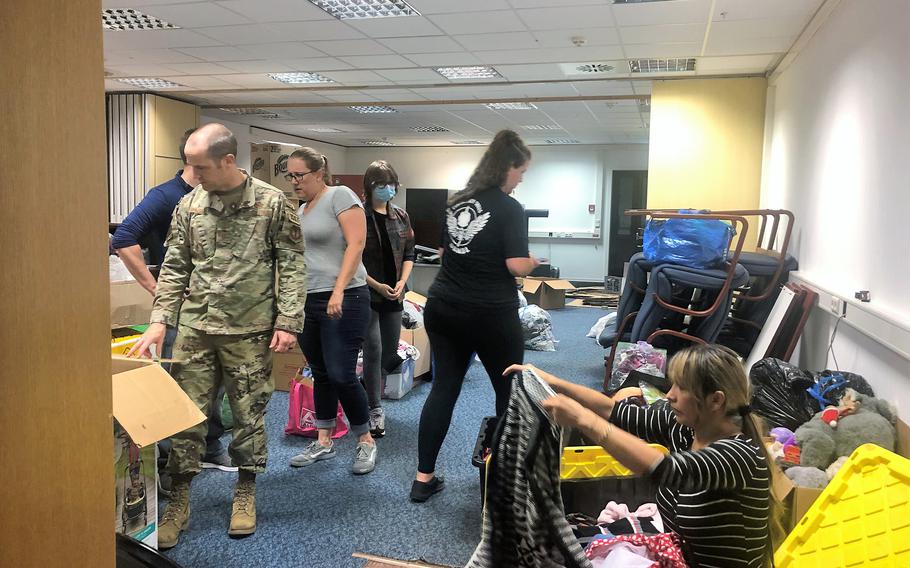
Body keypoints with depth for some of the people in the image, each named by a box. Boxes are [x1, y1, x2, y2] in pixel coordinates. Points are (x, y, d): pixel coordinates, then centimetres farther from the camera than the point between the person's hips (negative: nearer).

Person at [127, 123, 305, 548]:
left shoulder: (272, 203, -7)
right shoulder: (189, 205, 4)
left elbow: (292, 265, -5)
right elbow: (175, 268, 7)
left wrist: (288, 322, -10)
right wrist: (160, 320, -1)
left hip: (250, 331, -3)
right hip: (196, 328, 3)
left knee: (249, 414, 8)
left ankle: (245, 493, 27)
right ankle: (179, 500, 21)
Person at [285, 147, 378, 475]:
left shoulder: (340, 196, -6)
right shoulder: (300, 211, 17)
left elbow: (356, 244, -15)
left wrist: (339, 291, -22)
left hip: (343, 301, -8)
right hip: (307, 302, 8)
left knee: (341, 375, -7)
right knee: (320, 374, 13)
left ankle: (366, 441, 11)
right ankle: (323, 443, 24)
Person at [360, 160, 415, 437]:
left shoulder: (401, 216, 9)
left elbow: (409, 254, 11)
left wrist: (402, 282, -4)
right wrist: (377, 285, -14)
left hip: (393, 296, 6)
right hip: (367, 294, -6)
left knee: (391, 352, 11)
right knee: (374, 351, -8)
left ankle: (370, 397, 31)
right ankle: (375, 410, 4)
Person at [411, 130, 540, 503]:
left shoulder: (456, 202, 9)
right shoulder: (510, 209, -12)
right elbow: (517, 265, -18)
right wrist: (532, 262, 2)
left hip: (442, 308, 6)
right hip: (490, 314, -6)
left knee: (443, 387, 10)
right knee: (510, 390, 13)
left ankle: (424, 478, 12)